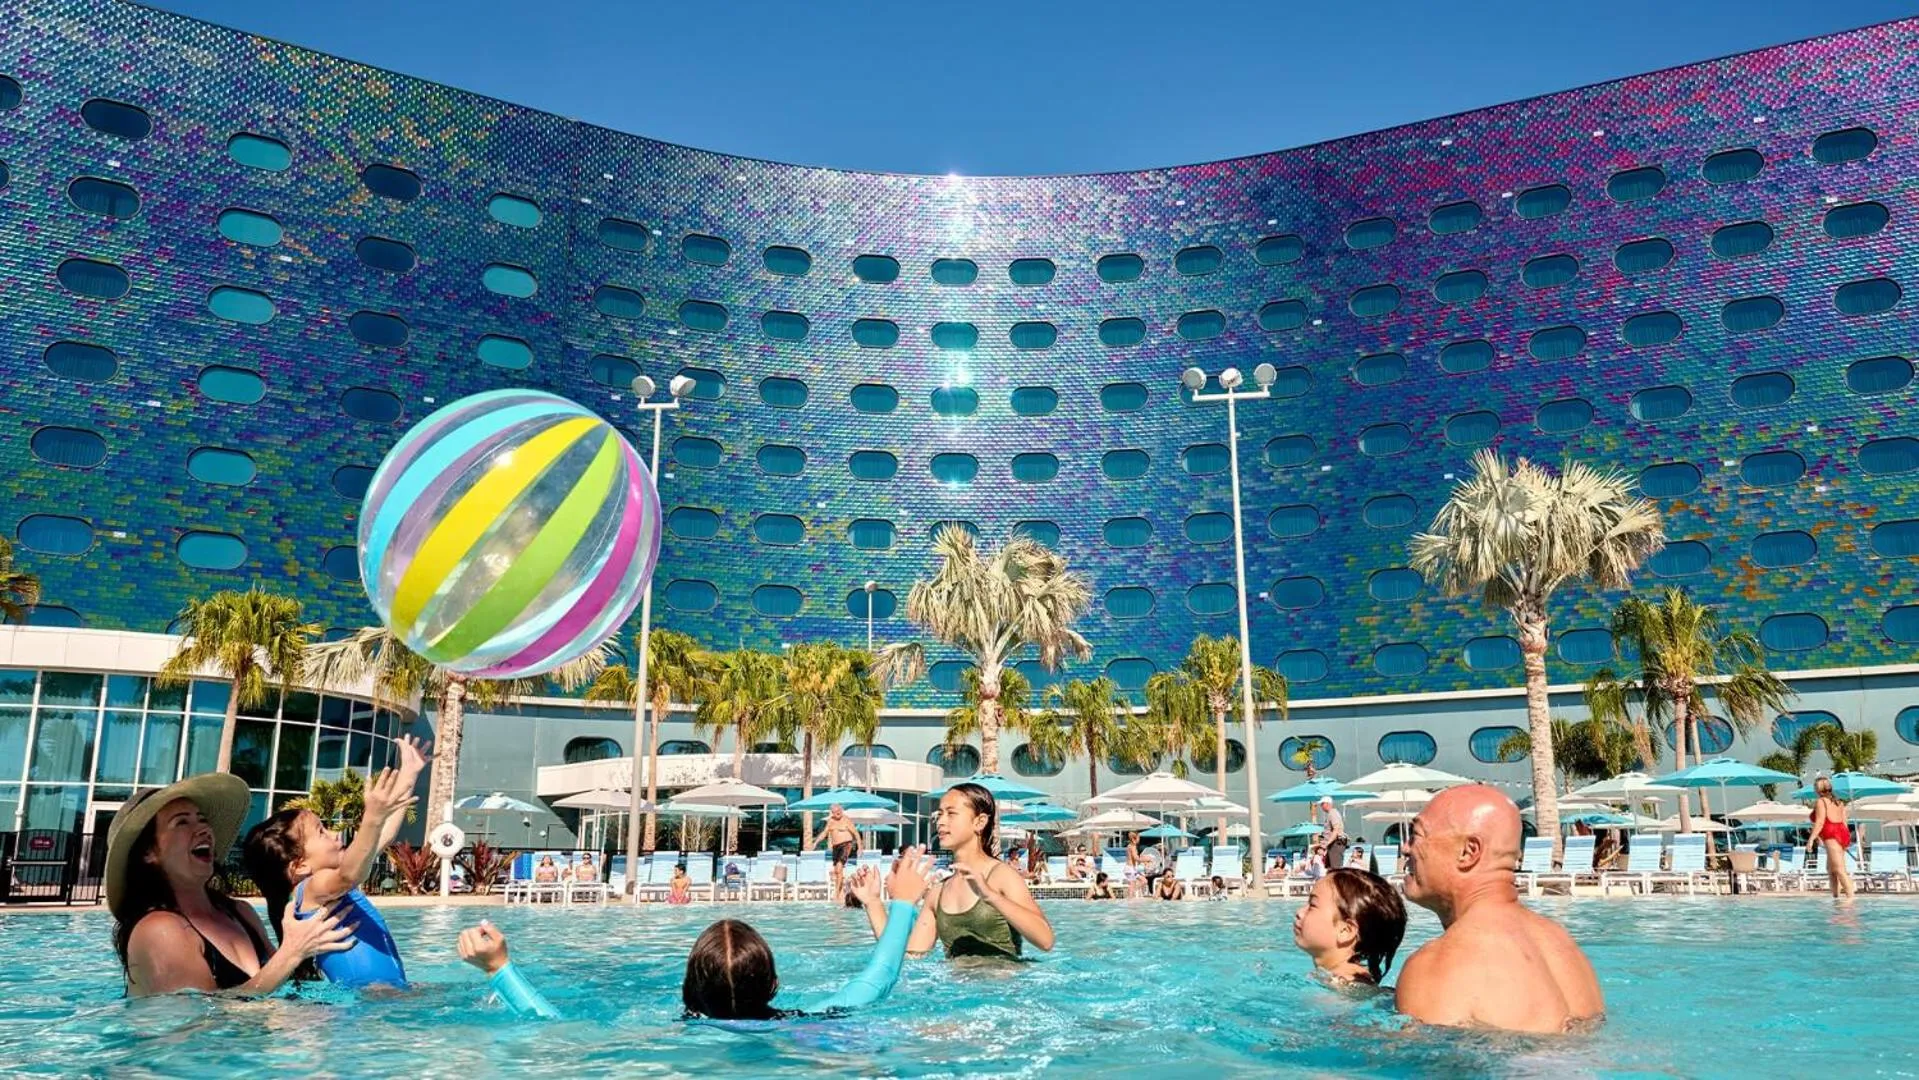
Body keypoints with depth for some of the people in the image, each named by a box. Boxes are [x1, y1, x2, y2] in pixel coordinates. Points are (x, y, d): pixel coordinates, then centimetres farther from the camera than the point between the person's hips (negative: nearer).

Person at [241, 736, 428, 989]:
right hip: (371, 992, -11)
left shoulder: (323, 887, 21)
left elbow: (384, 836, 26)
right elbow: (349, 875, -33)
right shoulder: (312, 888, -9)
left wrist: (409, 775, 26)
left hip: (391, 991, 11)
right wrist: (373, 817, -45)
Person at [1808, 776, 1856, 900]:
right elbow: (1844, 822, 18)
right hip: (1843, 833, 9)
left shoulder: (1820, 801, -5)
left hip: (1832, 835, -9)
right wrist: (1847, 840, 24)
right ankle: (1836, 896, 15)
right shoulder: (1837, 802, 20)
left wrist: (1811, 839, -16)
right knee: (1830, 868, 16)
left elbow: (1820, 822, -14)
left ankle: (1850, 897, -21)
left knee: (1839, 869, -13)